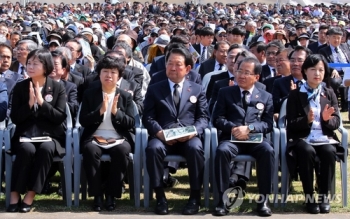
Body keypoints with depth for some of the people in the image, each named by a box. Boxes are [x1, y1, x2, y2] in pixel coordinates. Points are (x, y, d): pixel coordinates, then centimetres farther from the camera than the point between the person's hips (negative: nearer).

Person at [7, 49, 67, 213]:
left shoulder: (58, 87, 2)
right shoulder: (20, 87, 4)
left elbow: (60, 117, -7)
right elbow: (15, 118, -1)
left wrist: (41, 102, -17)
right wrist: (30, 103, -16)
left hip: (50, 136, 0)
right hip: (25, 136, 0)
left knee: (45, 149, -34)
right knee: (27, 150, -33)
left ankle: (30, 196, -27)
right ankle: (15, 194, -23)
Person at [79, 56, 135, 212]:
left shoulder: (126, 96, 11)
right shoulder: (89, 94, 9)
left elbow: (131, 123, 3)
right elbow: (83, 121, 0)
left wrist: (116, 112, -14)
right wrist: (100, 111, -15)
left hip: (118, 138, 0)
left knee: (122, 151, -34)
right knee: (90, 150, -35)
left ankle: (111, 193, -17)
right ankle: (97, 194, -19)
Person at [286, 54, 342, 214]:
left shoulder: (329, 94, 13)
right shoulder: (295, 94, 5)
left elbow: (337, 122, 6)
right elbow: (291, 124, -3)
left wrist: (328, 119, -17)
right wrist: (306, 120, -22)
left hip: (325, 137, 2)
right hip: (303, 138, -2)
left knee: (329, 152, -32)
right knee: (307, 151, -36)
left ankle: (324, 196, -18)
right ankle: (309, 197, -22)